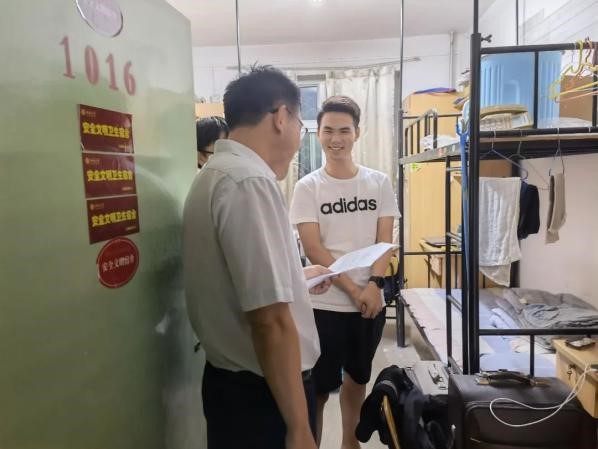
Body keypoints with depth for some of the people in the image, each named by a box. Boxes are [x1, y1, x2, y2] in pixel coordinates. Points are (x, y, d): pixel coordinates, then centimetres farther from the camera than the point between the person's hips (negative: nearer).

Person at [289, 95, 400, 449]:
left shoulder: (379, 182, 2)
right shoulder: (308, 187, -5)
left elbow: (385, 241, 0)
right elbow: (313, 249, -10)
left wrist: (374, 285, -15)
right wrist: (354, 290, -15)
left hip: (371, 302, 3)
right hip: (325, 303, -3)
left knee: (357, 378, 21)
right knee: (318, 390, 4)